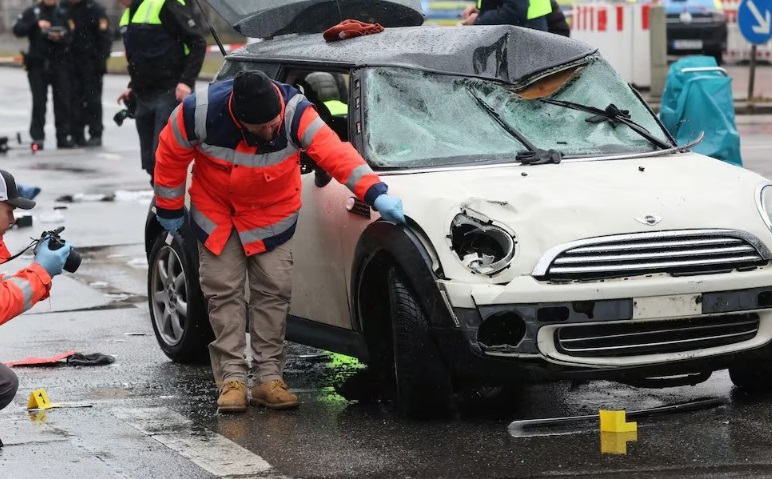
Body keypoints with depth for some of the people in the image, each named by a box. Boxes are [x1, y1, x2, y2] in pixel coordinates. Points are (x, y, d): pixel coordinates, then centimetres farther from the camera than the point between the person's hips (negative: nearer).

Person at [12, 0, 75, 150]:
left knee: (63, 101, 0)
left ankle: (64, 136, 6)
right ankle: (37, 137, -2)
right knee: (39, 102, -4)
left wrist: (61, 39, -19)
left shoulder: (64, 14, 8)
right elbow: (17, 30, -7)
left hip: (60, 63, 1)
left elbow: (71, 38, 2)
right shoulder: (32, 12, 5)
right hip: (38, 64, -1)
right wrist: (36, 24, -20)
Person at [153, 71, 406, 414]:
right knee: (223, 291, -3)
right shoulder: (200, 112, -29)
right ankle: (232, 379, 1)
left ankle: (269, 378, 5)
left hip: (272, 214, 0)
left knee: (274, 291, -3)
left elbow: (334, 152, -38)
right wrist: (169, 208, 0)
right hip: (216, 213, 0)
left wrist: (375, 193, -51)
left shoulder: (295, 112, -30)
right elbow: (171, 154, -11)